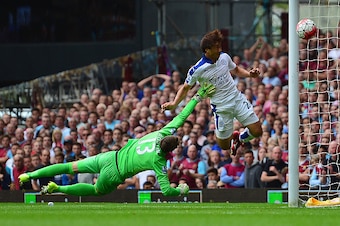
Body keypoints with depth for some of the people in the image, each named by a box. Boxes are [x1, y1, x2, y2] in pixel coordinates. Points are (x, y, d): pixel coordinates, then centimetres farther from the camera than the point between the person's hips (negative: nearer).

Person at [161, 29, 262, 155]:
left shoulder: (224, 57, -5)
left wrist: (249, 74, -2)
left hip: (238, 99, 3)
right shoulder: (197, 70, -18)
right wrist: (174, 103, -17)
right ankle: (232, 138, 40)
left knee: (257, 131, 0)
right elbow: (185, 88, -3)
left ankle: (240, 138, 35)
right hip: (221, 108, -3)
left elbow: (236, 70, 16)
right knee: (224, 146, 2)